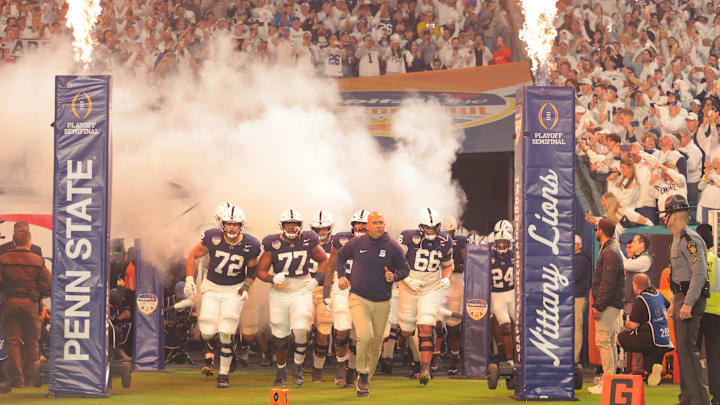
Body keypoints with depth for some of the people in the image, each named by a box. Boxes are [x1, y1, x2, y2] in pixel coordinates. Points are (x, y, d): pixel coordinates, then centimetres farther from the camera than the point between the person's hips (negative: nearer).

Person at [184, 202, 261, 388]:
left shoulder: (250, 245, -14)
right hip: (212, 287, 1)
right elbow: (193, 255, -1)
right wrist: (189, 279, -7)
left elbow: (252, 270, 4)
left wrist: (246, 287, -7)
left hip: (235, 290, -1)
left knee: (226, 333, -10)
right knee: (207, 333, -5)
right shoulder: (213, 237, -17)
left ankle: (224, 373, 6)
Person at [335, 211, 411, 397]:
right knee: (365, 335, -23)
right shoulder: (356, 243, -2)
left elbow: (405, 269, 7)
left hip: (382, 303, 2)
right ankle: (362, 374, -3)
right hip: (358, 298, -2)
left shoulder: (393, 248, -4)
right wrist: (341, 276, 3)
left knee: (376, 344, 10)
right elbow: (340, 257, 17)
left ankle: (366, 380, 30)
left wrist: (394, 276, -14)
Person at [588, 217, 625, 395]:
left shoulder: (609, 252, -15)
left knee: (602, 341, -11)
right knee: (610, 343, 12)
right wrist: (597, 304, 19)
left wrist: (599, 306, -21)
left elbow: (608, 283, -21)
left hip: (608, 305, -11)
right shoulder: (610, 250, 19)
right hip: (612, 305, 11)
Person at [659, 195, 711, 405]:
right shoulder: (678, 240, 18)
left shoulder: (690, 239, -15)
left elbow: (699, 273, -23)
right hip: (681, 298, 11)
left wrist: (688, 304, -27)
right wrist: (675, 303, 25)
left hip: (691, 299, -11)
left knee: (688, 349, -13)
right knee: (682, 349, 13)